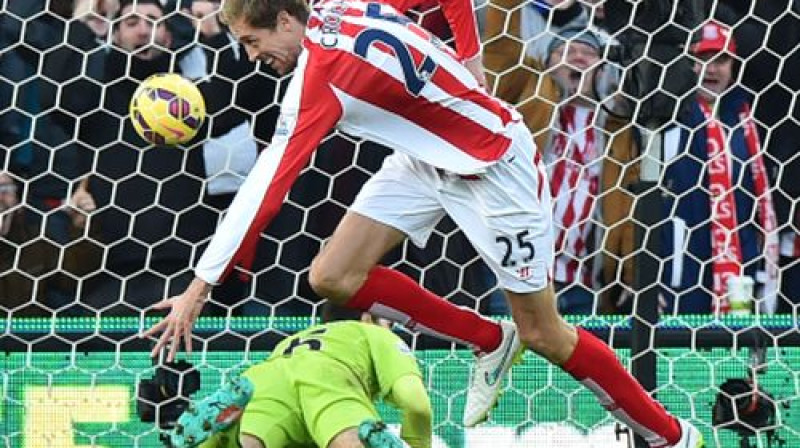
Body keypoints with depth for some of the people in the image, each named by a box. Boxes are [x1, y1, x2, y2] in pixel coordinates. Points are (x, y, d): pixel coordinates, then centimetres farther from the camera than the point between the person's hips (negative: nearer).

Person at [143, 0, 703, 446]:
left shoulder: (322, 73, -28)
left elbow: (268, 185, -30)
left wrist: (201, 287, -28)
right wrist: (463, 56, 16)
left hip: (496, 165, -9)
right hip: (426, 160, 9)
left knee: (544, 335, -1)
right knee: (333, 277, -5)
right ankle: (491, 343, 12)